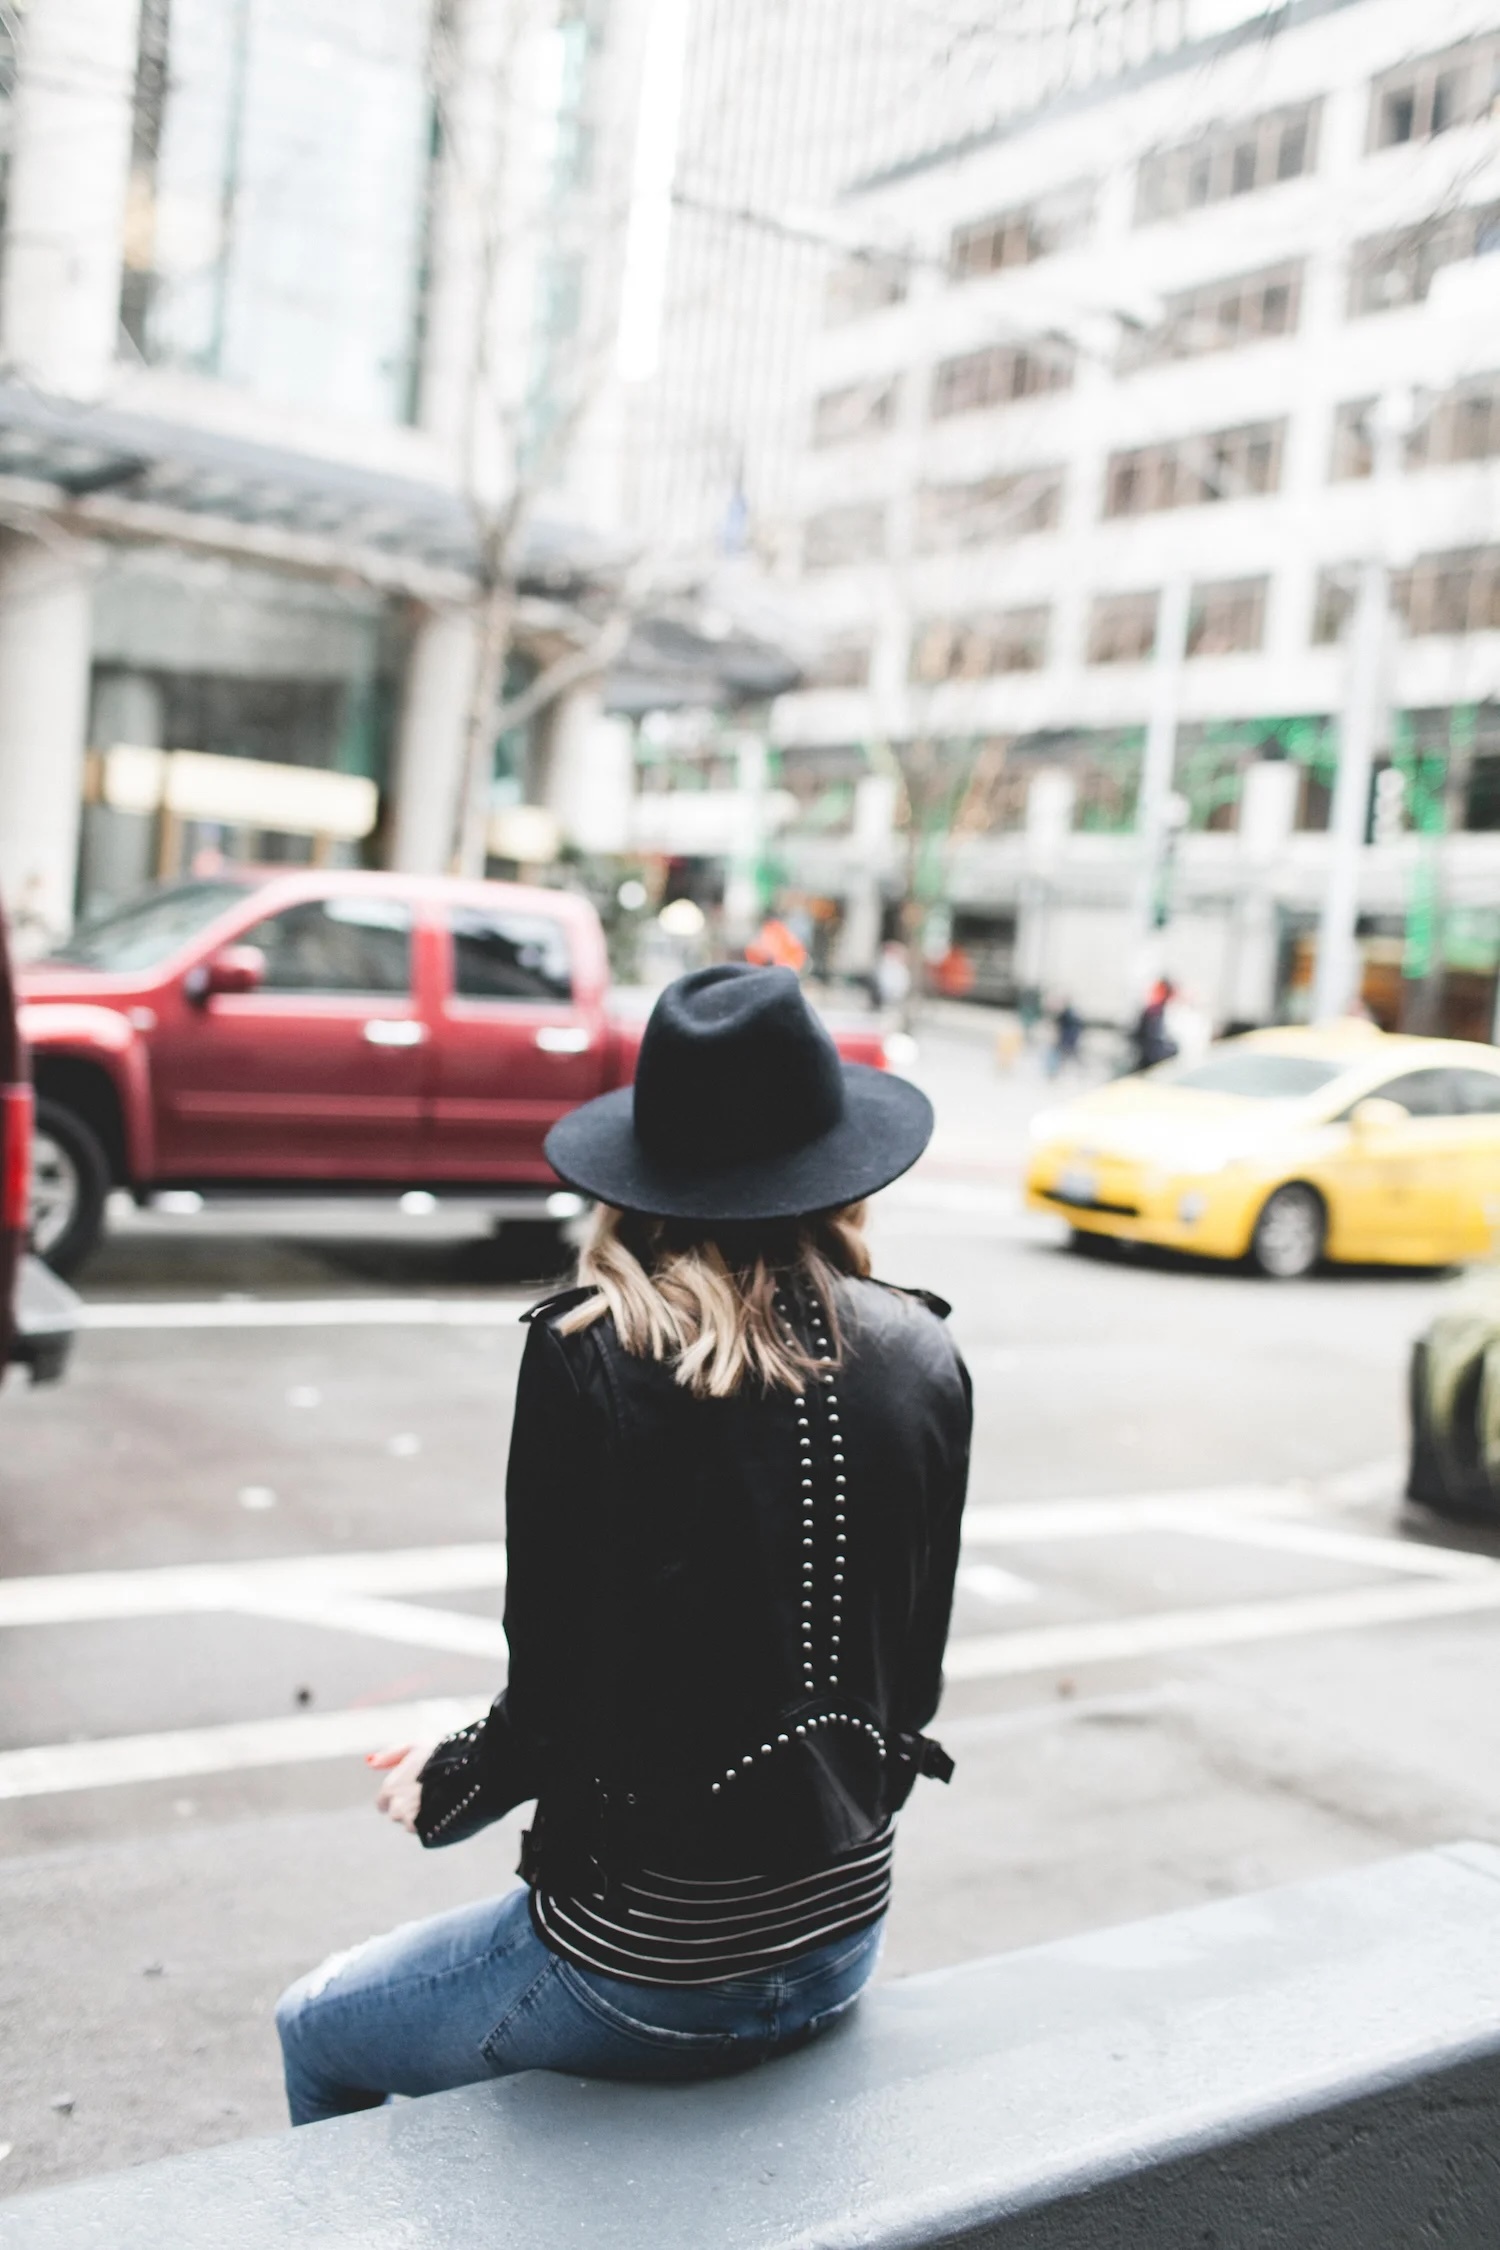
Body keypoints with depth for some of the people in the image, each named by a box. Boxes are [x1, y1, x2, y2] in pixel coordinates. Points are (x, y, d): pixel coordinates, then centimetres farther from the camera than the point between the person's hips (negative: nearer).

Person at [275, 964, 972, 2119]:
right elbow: (913, 1676, 3)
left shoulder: (588, 1358, -19)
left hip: (648, 1960, -6)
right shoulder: (925, 1361, -5)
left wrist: (445, 1785, 7)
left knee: (319, 2031, 23)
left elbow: (554, 1694, -14)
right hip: (842, 1938, 6)